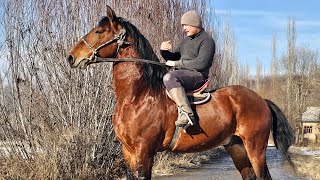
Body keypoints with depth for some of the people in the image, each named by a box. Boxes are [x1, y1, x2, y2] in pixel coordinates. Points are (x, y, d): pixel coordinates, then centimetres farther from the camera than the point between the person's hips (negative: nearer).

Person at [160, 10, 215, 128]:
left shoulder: (207, 40, -6)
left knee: (169, 77, -37)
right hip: (183, 74, 10)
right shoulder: (186, 40, 22)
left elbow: (201, 63, -19)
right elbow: (173, 57, 26)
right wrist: (164, 51, 2)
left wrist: (177, 64, -15)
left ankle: (186, 114, -47)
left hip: (197, 76, -10)